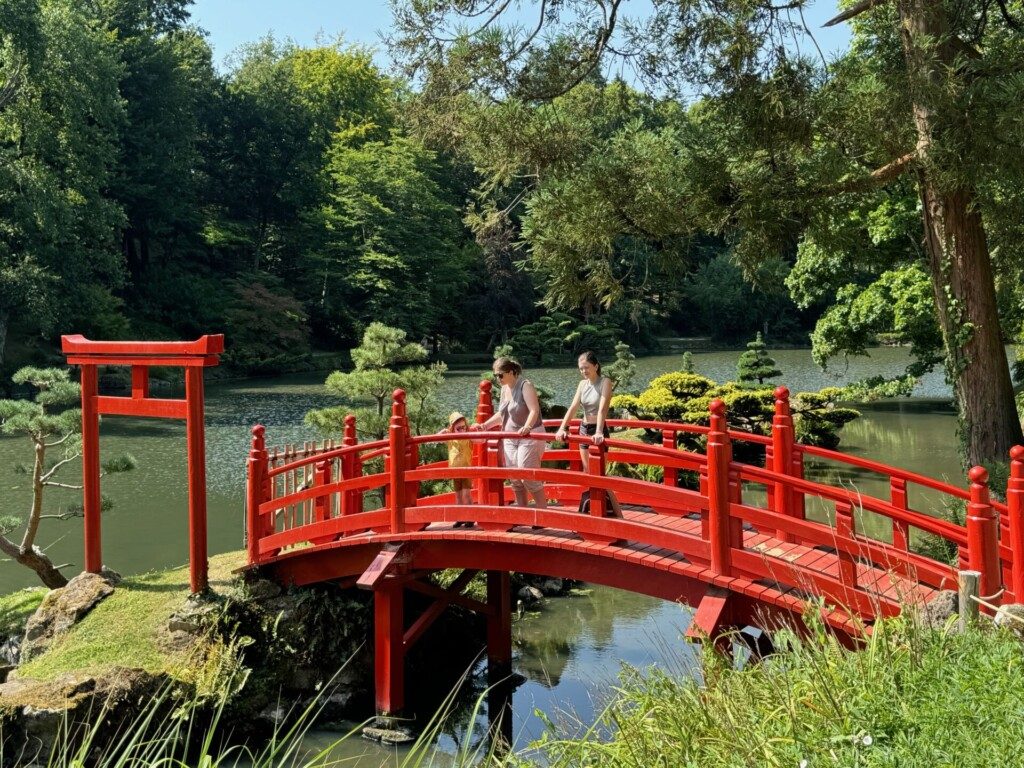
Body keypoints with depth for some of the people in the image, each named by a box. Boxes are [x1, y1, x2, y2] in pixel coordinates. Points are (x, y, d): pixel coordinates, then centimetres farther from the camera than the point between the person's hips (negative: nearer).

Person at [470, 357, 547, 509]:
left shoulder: (525, 386, -12)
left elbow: (534, 410, -24)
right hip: (510, 438, 8)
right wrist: (484, 425, 18)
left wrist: (527, 427, -40)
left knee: (528, 476, -13)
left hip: (529, 437, -8)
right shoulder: (504, 389, 11)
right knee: (515, 480, 7)